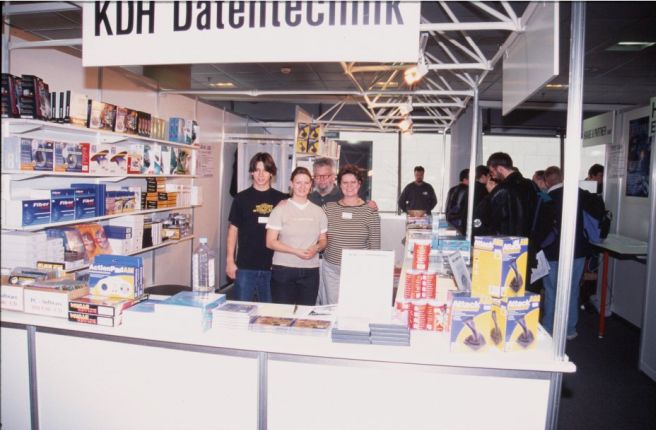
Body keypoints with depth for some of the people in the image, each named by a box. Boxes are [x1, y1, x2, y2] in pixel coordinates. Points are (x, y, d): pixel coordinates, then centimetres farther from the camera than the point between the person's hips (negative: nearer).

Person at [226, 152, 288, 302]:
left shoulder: (281, 199, 1)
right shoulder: (241, 198, 0)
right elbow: (233, 230, 3)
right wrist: (230, 260, -1)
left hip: (272, 266, 1)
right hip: (245, 266, -1)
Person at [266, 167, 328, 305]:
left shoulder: (318, 211, 10)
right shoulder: (280, 209, 0)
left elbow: (323, 240, 16)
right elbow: (270, 242, -4)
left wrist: (316, 248, -7)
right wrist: (296, 251, -15)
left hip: (310, 271, 3)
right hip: (283, 269, -2)